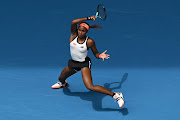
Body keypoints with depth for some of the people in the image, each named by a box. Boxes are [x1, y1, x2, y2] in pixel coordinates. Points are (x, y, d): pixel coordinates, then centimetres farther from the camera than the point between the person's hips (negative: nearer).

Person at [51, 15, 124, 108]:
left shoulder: (90, 42, -19)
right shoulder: (74, 35, -12)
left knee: (90, 87, -25)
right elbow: (73, 22, -27)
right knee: (61, 78, 26)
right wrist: (88, 18, -25)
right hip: (73, 62, 6)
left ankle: (116, 95, -22)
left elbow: (96, 54, -6)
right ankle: (63, 84, 69)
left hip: (84, 64, -6)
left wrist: (100, 55, -29)